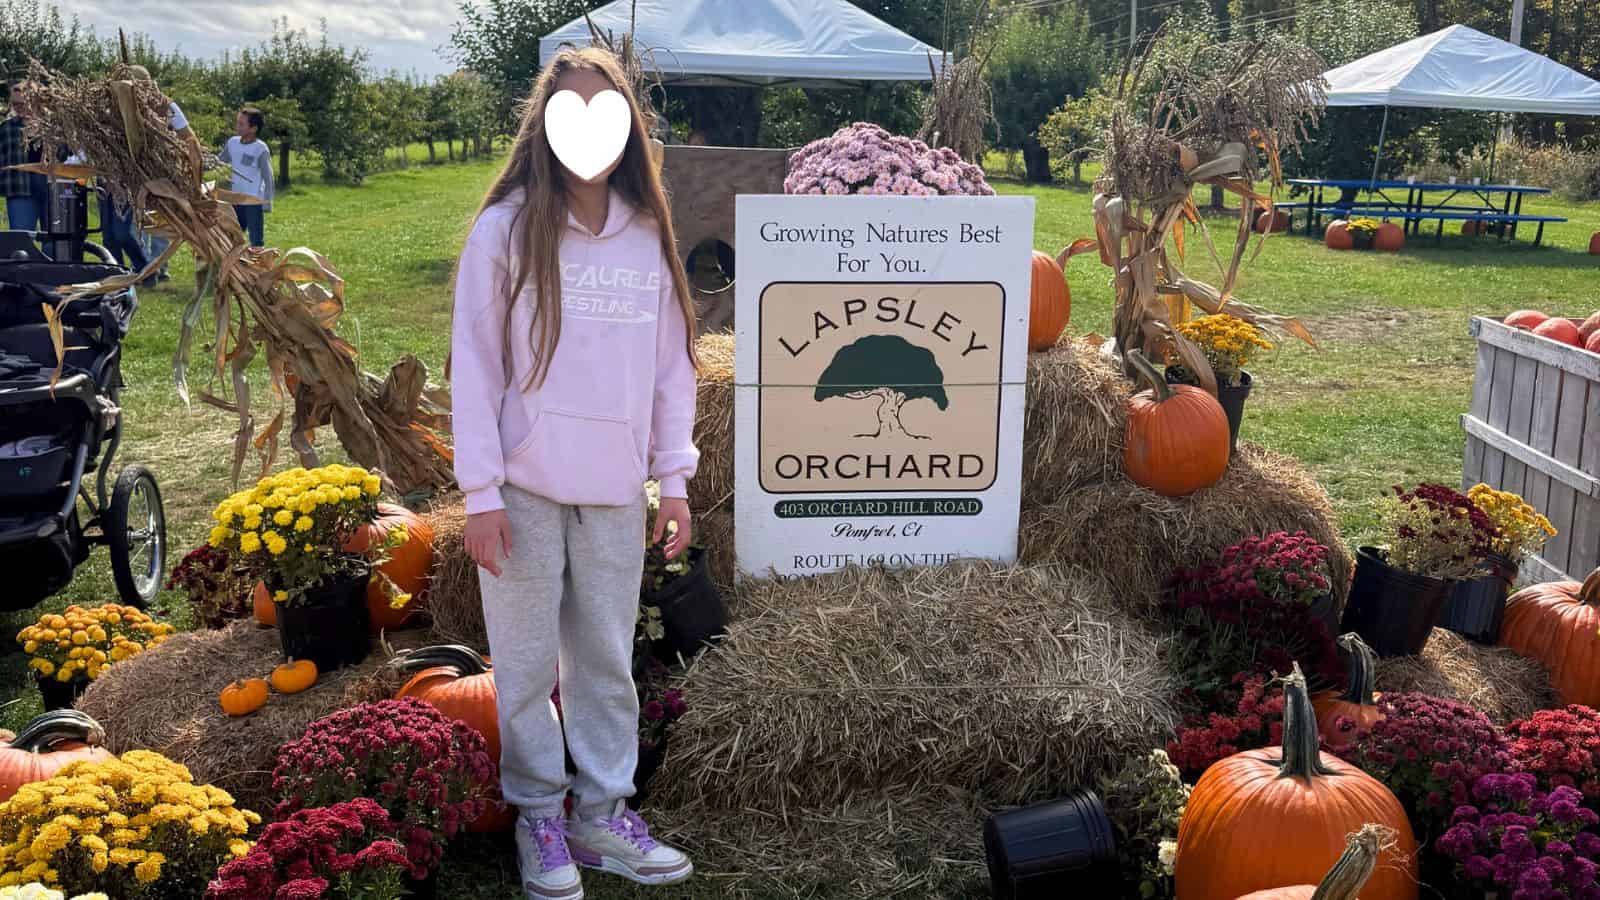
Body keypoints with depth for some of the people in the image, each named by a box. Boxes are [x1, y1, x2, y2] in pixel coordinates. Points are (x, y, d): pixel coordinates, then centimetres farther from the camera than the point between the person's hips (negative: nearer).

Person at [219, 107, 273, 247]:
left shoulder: (261, 149, -13)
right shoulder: (233, 143, 4)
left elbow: (268, 178, -11)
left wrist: (267, 203, -14)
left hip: (254, 202, -6)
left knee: (256, 242, -2)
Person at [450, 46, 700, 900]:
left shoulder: (649, 236, 5)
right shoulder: (505, 229, -5)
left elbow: (671, 366, 9)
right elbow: (474, 366, -6)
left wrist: (675, 481, 7)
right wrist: (481, 492, -9)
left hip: (614, 493, 3)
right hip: (525, 489, -3)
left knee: (608, 661, 11)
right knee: (528, 662, 8)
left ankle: (603, 815, 24)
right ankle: (538, 815, 23)